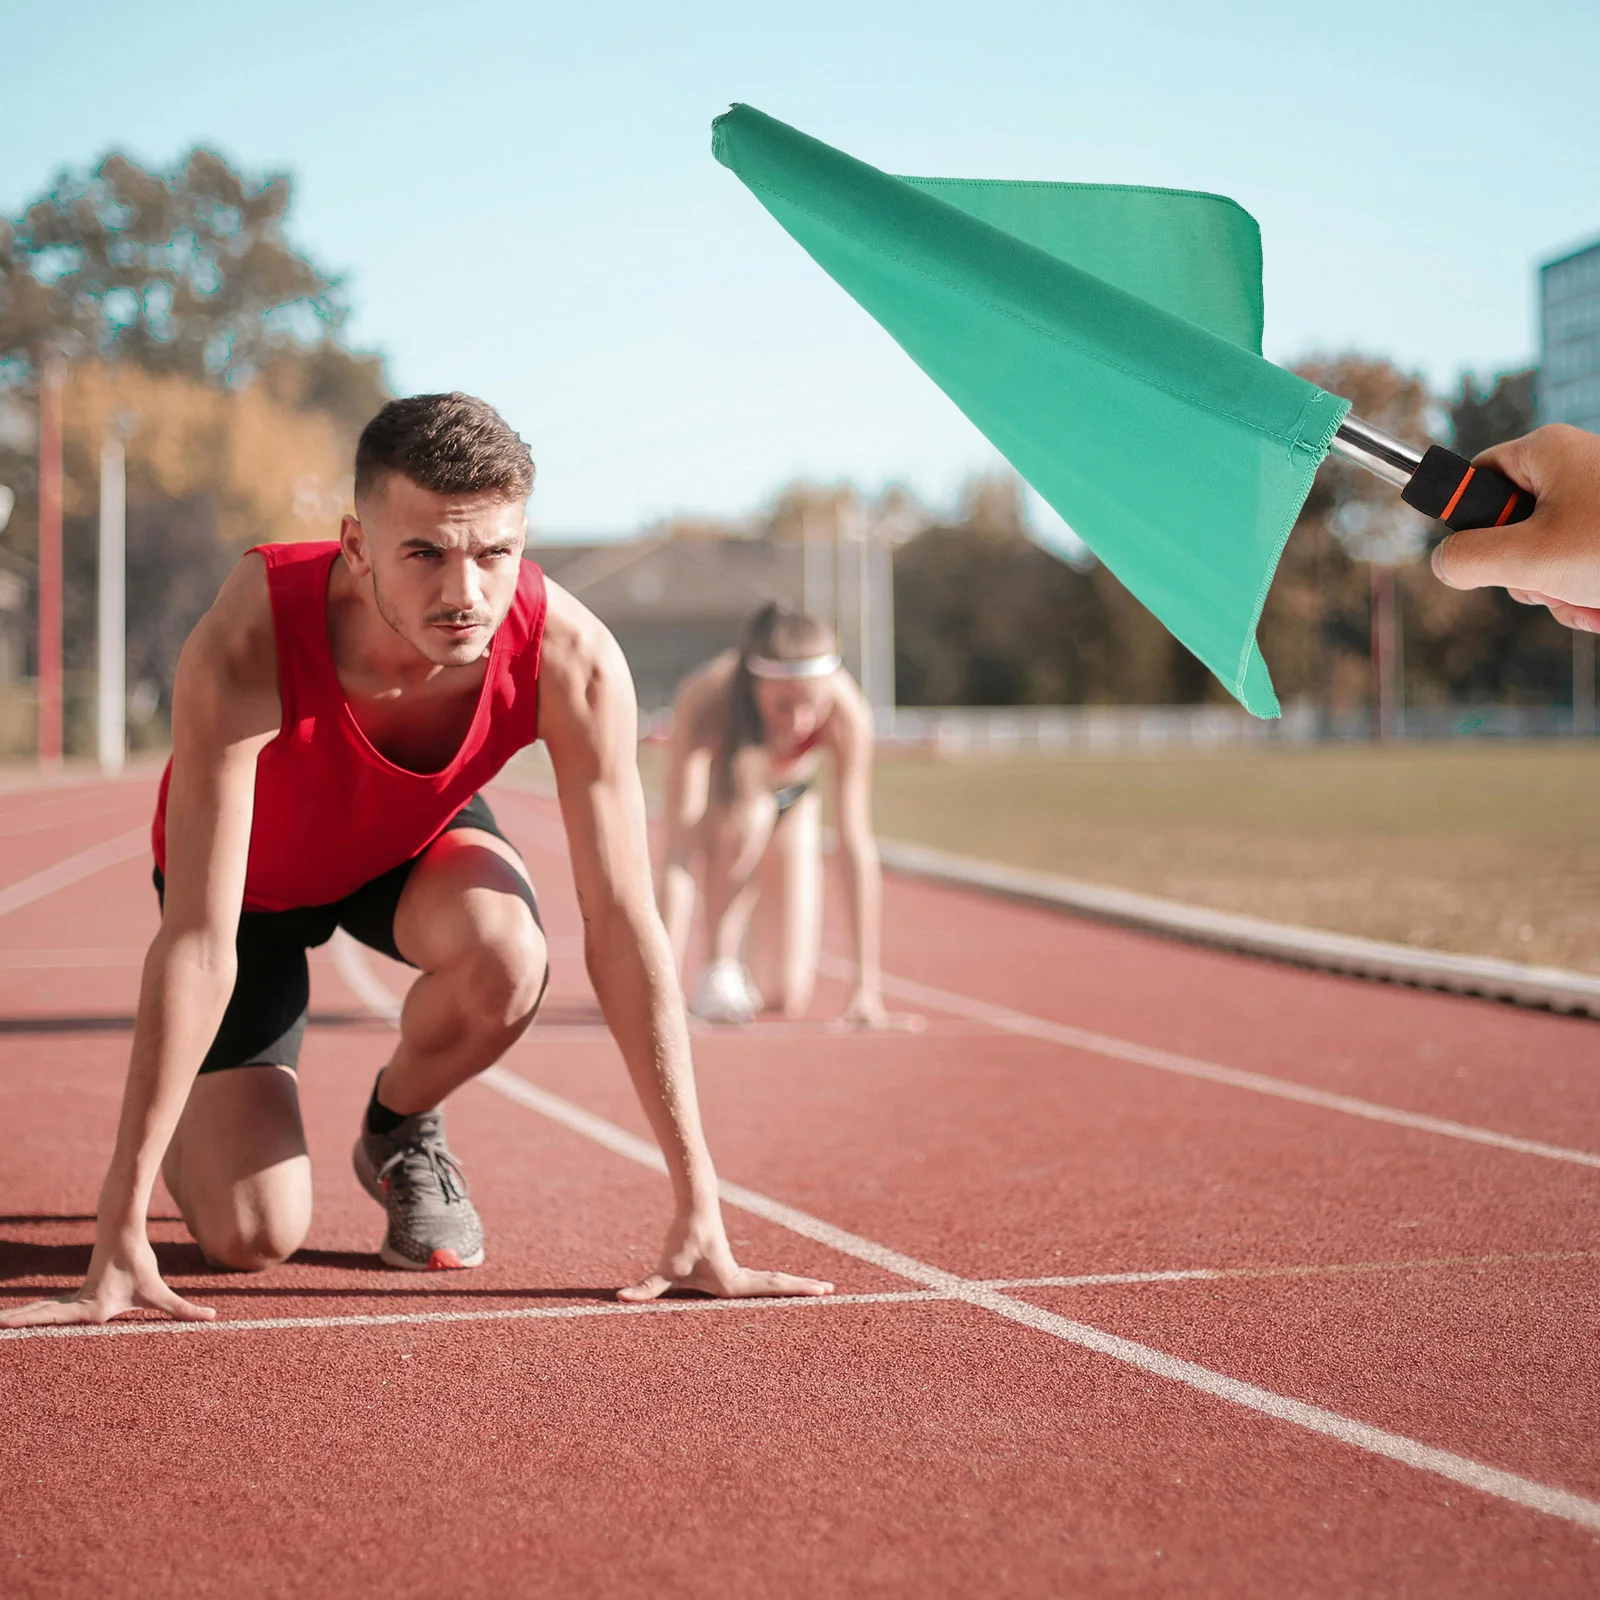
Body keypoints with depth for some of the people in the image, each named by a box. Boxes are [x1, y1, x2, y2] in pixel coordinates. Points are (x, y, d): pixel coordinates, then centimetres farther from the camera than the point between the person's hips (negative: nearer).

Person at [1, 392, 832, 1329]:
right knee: (252, 1236, -13)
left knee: (507, 959, -34)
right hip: (252, 875, -2)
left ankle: (400, 1131, 1)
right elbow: (198, 942, -40)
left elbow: (624, 931, -29)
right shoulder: (244, 649, -41)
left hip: (416, 844, 2)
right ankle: (195, 1128, 25)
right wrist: (121, 1237, -41)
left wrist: (700, 1215, -30)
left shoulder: (574, 661, -34)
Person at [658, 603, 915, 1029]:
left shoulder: (846, 711, -37)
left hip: (792, 802, 2)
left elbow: (857, 847, -35)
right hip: (713, 797, -2)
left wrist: (867, 987, -38)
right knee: (749, 811, -39)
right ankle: (719, 966, -17)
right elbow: (678, 855, -44)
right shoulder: (704, 703, -41)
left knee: (786, 1000, -6)